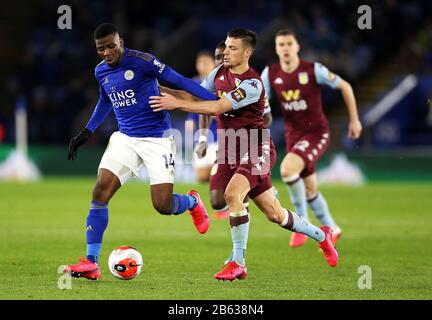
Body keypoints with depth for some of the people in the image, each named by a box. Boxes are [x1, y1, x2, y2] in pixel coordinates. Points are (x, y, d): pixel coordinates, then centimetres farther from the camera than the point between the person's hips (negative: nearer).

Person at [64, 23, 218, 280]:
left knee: (163, 206, -11)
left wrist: (217, 100, -18)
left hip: (157, 138, -5)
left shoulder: (141, 61, -15)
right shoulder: (101, 72, 6)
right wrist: (87, 132, 25)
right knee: (100, 192, -12)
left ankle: (192, 202, 28)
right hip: (125, 139, 5)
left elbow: (178, 80, -13)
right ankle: (91, 263, -8)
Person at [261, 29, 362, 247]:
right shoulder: (271, 73, -4)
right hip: (293, 136, 5)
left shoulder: (313, 70, -15)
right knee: (309, 190, 13)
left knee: (287, 169, -29)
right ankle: (331, 229, 36)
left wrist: (354, 120, 0)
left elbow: (344, 86, -3)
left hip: (316, 133, -5)